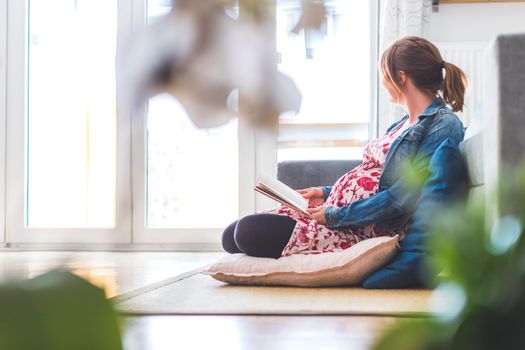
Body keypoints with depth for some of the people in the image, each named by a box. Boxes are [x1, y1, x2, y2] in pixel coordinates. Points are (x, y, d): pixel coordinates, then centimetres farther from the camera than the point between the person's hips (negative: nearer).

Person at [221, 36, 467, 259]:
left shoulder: (444, 125, -11)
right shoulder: (407, 122, 21)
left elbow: (404, 195, -19)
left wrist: (335, 215, -16)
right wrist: (327, 193, 14)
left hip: (368, 231, -9)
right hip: (335, 209, 9)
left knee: (249, 231, -21)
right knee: (233, 233, -4)